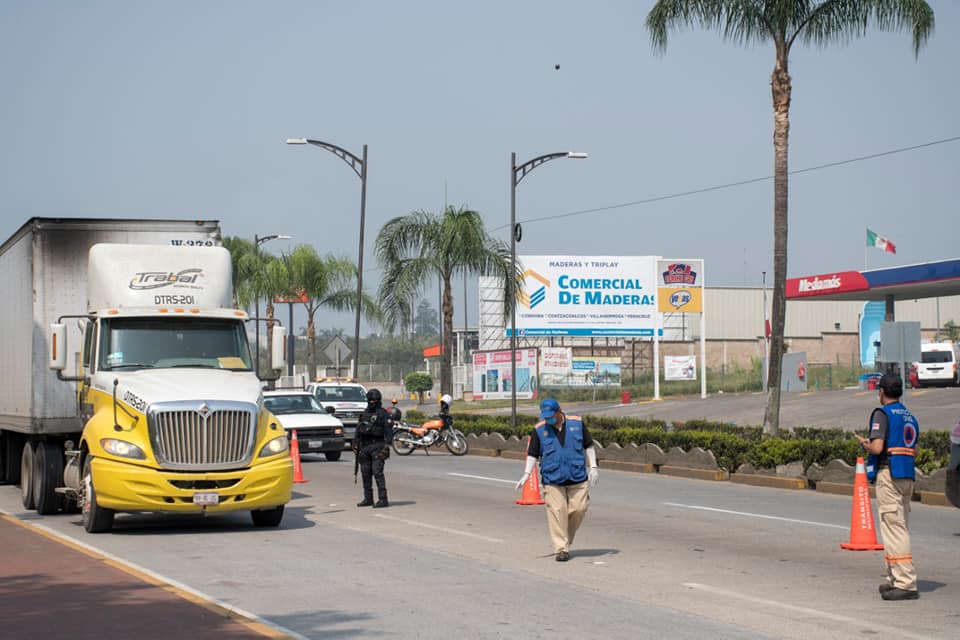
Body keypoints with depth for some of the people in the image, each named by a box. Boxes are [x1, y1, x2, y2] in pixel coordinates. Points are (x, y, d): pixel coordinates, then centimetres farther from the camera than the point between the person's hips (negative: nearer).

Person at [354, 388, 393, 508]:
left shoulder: (383, 414, -4)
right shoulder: (365, 413, 16)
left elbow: (389, 432, -9)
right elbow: (358, 431, 20)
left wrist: (386, 447, -18)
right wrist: (356, 446, 14)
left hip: (377, 446, -7)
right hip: (364, 446, 7)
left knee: (377, 473, -13)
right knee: (365, 473, 9)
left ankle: (383, 499, -14)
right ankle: (368, 499, 17)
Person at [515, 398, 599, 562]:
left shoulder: (577, 423, 4)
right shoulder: (539, 430, 2)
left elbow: (588, 446, 12)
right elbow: (532, 454, 5)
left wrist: (593, 467, 5)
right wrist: (527, 474, -6)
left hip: (577, 478, 1)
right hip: (553, 480, -1)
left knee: (578, 509, -3)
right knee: (557, 512, -8)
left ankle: (567, 539, 21)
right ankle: (562, 548, -2)